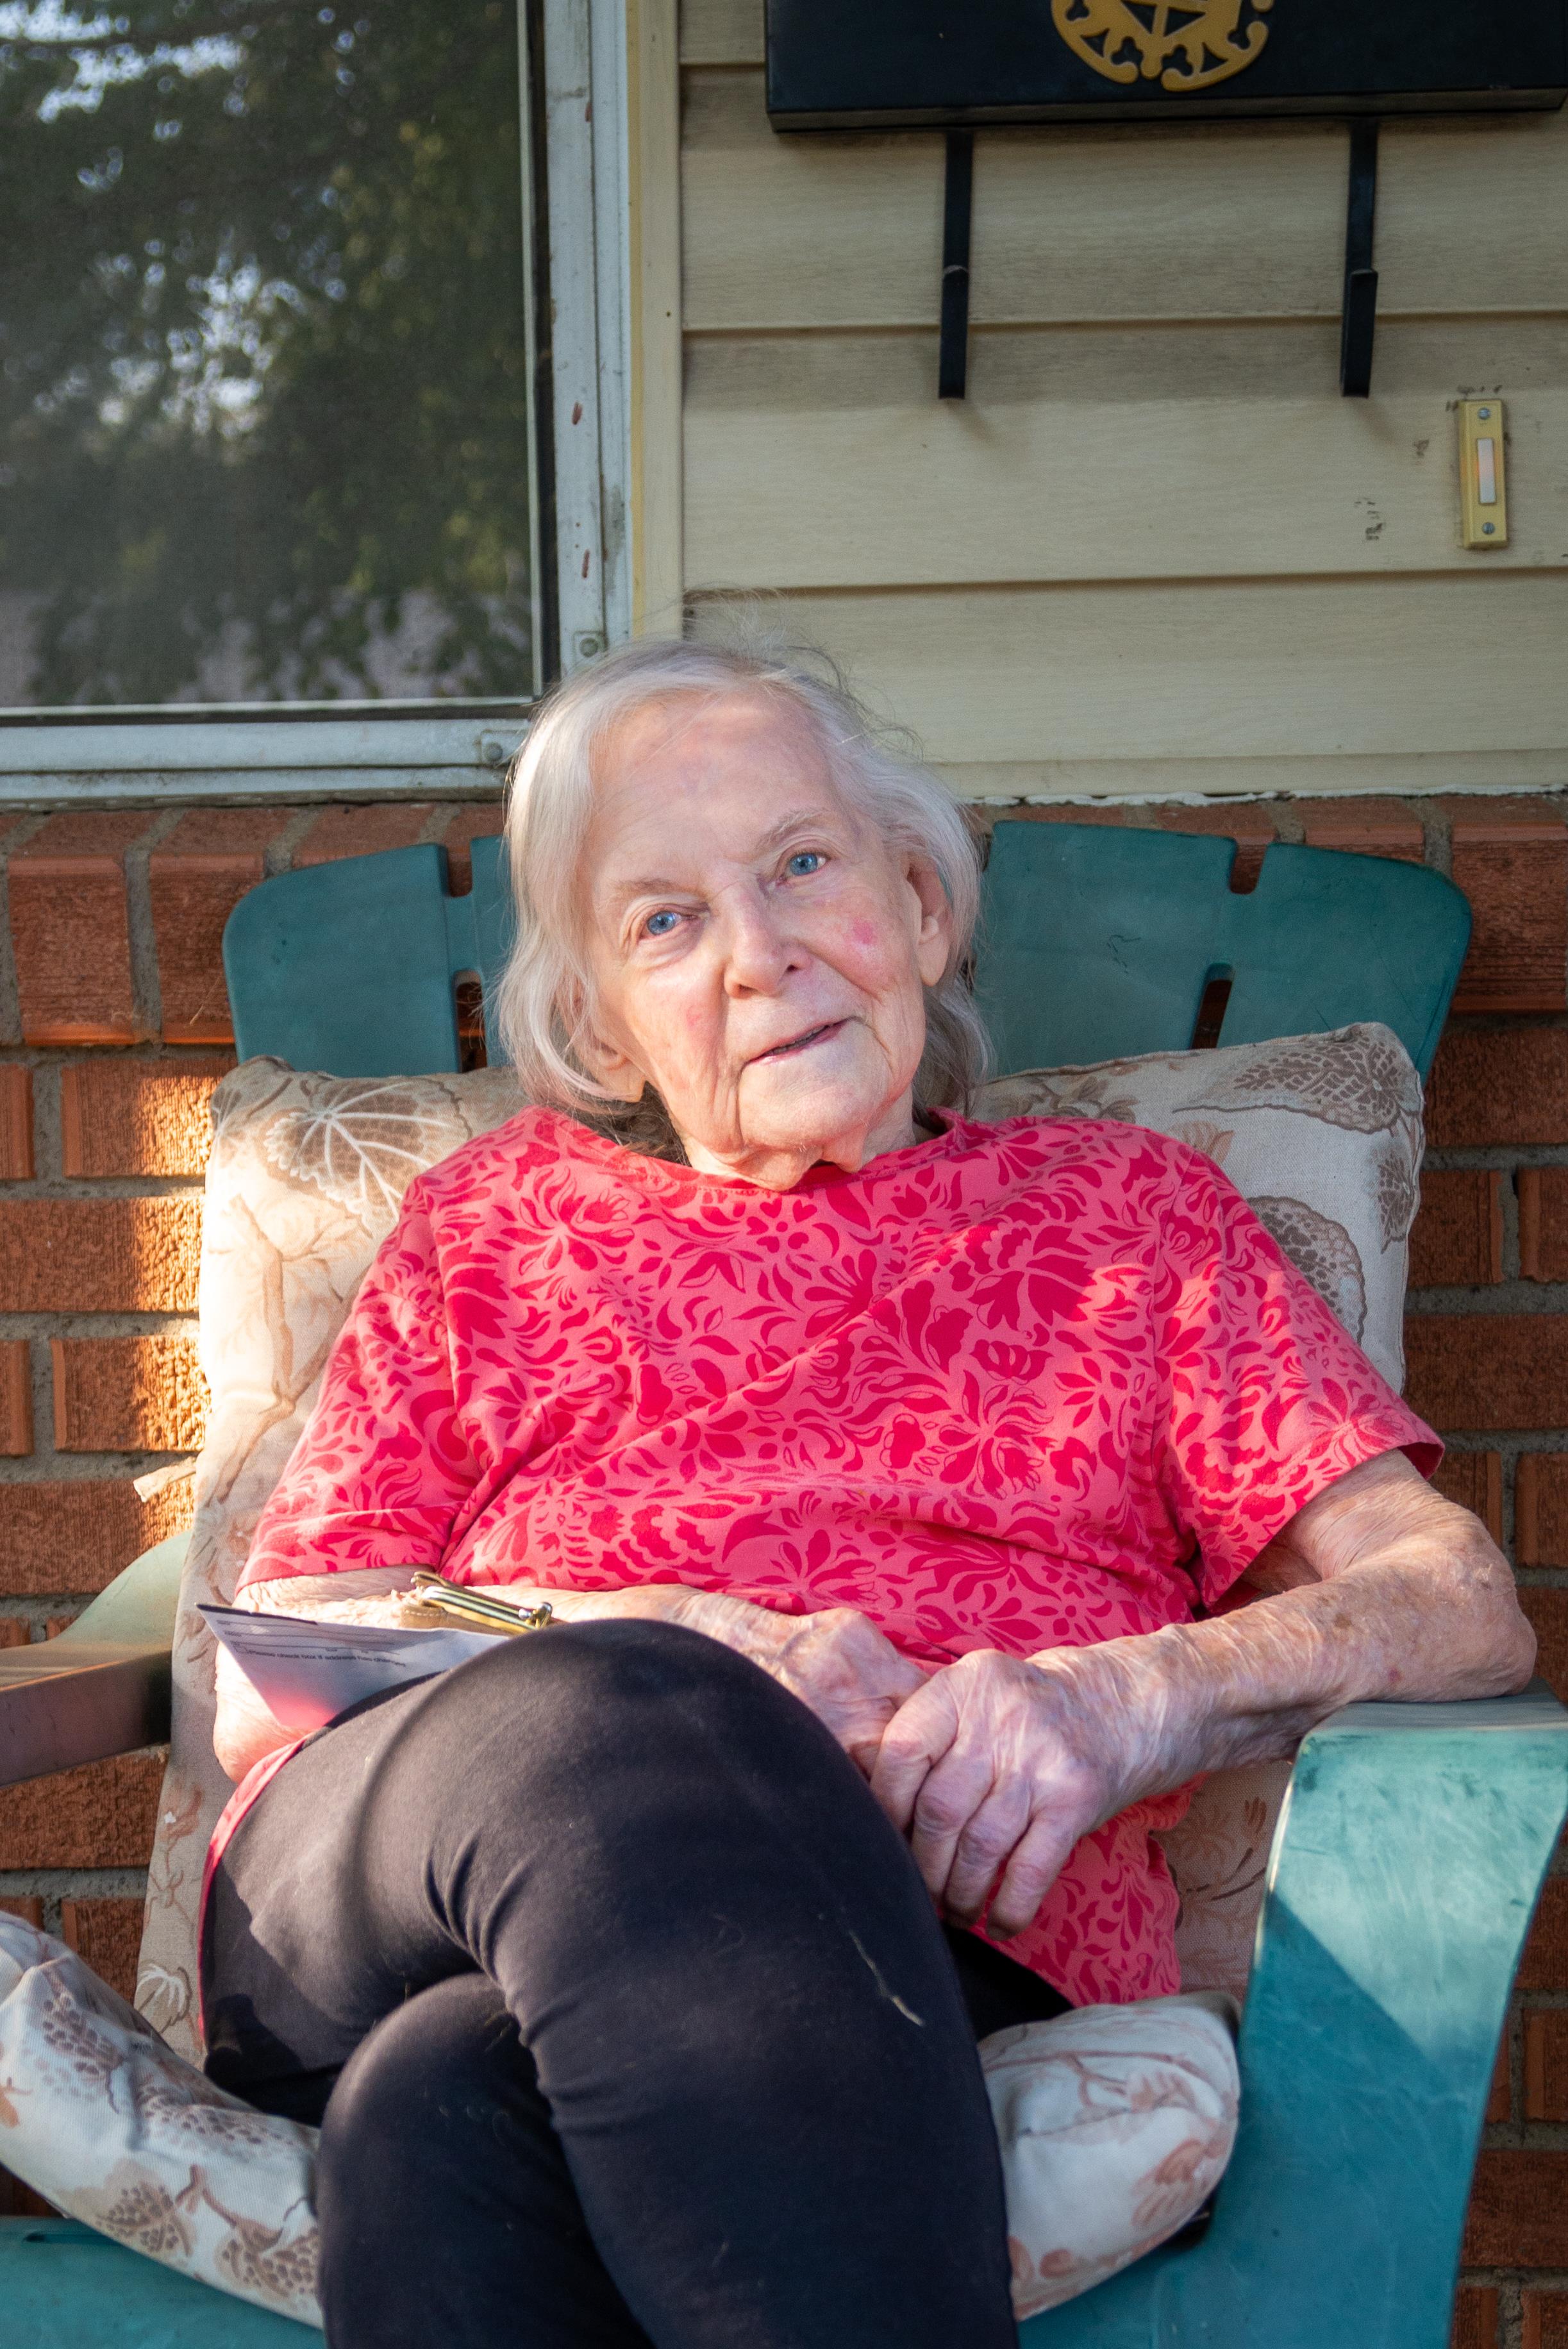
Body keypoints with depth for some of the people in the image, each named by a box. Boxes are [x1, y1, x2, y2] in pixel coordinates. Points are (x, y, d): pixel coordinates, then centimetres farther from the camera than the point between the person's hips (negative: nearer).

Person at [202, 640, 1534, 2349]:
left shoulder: (1128, 1215, 23)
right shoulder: (493, 1225, 26)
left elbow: (1465, 1607, 10)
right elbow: (261, 1685, 13)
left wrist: (1129, 1698, -13)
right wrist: (674, 1656, -7)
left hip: (940, 1936, -2)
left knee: (458, 2098, -38)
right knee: (607, 1715, -37)